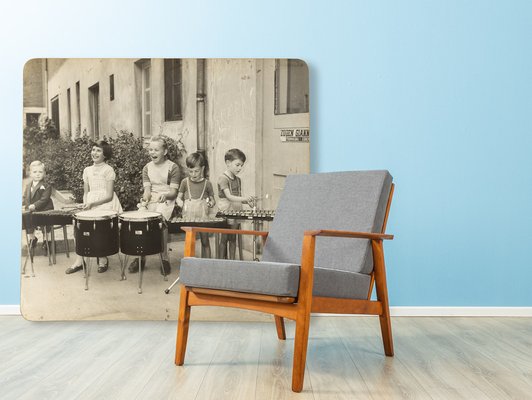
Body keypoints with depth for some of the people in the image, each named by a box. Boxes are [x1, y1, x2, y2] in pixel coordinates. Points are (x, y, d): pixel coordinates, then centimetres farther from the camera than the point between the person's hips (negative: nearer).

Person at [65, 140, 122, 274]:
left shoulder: (108, 170, -4)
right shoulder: (87, 170, 14)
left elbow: (109, 195, -9)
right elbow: (86, 192, 17)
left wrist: (92, 203, -19)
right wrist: (85, 204, -4)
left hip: (106, 204, -5)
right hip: (91, 204, 5)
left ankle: (103, 259, -7)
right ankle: (79, 260, -14)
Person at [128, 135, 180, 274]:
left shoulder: (173, 167, -1)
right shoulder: (147, 168, 12)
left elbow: (173, 191, -6)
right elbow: (147, 189, 2)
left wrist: (165, 195, -28)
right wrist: (145, 200, -19)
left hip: (167, 200, -4)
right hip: (151, 200, 4)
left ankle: (164, 258, -18)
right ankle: (140, 257, -11)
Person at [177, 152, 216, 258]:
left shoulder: (207, 183, 0)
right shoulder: (185, 182, 3)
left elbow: (212, 199, 7)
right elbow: (179, 196, 9)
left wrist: (211, 203, -15)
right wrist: (179, 201, -13)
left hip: (203, 216, -1)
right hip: (188, 215, 1)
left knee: (205, 241, 6)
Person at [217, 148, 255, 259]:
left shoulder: (238, 180, 14)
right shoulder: (223, 178, -11)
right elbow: (229, 196, -22)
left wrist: (247, 201, -3)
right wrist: (243, 198, -35)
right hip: (225, 211, -7)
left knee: (233, 238, 11)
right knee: (224, 239, 0)